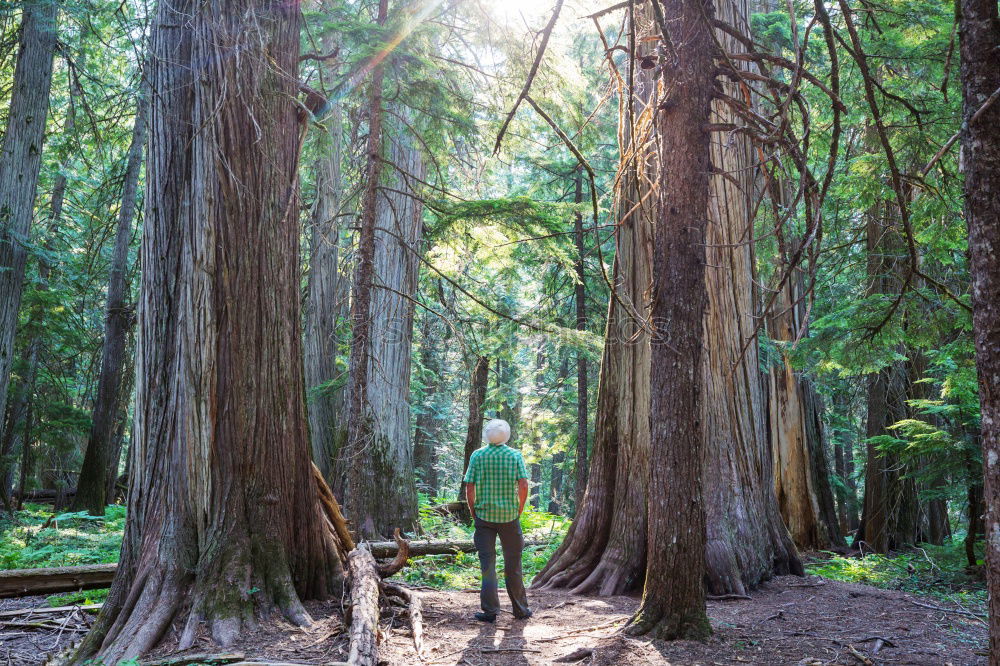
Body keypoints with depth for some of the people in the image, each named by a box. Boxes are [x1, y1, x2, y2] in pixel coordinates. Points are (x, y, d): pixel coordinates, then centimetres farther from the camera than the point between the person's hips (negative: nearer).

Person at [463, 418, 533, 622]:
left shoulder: (477, 456, -1)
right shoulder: (515, 455, -1)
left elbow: (469, 489, -4)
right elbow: (524, 486, -8)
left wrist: (474, 514, 6)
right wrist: (519, 512, 3)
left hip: (484, 515, 0)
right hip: (509, 515, 0)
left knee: (487, 564, 5)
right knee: (513, 566, 10)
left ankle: (490, 611, 3)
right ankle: (520, 609, 18)